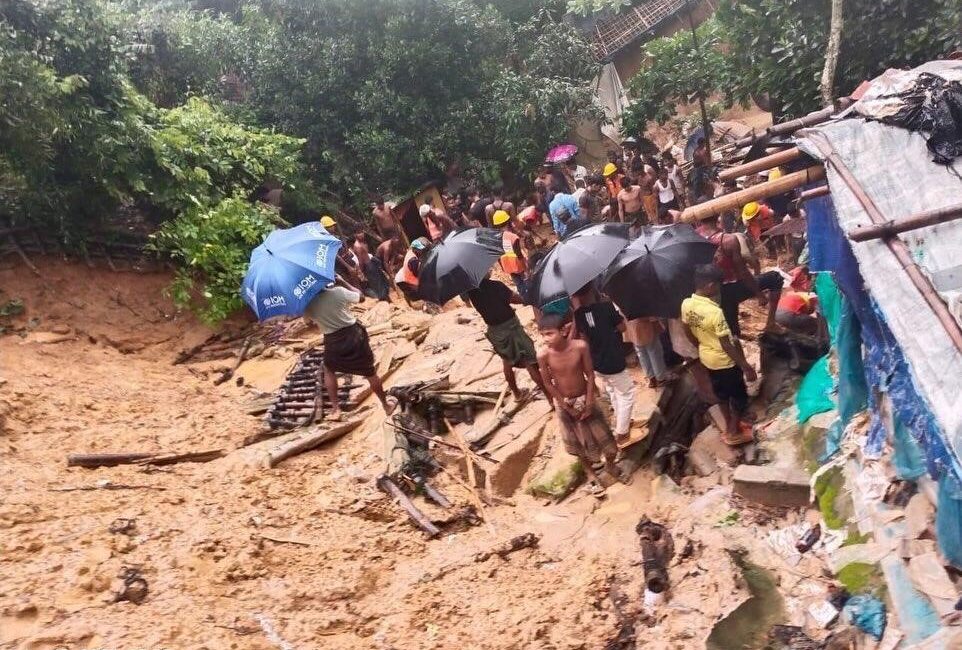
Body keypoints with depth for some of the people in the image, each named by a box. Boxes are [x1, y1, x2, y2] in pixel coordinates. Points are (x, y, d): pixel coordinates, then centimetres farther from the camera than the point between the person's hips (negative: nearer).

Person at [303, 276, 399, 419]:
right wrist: (342, 282, 9)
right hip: (354, 335, -1)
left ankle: (335, 408, 24)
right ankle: (386, 404, 32)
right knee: (370, 372, 16)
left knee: (329, 369, 29)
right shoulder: (338, 292, -14)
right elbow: (360, 296, 3)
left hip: (333, 342, 1)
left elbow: (310, 319, 14)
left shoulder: (308, 304, -7)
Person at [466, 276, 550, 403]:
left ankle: (516, 393, 40)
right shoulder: (496, 286, -23)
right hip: (510, 325, -5)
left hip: (494, 330, 5)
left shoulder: (471, 290, -10)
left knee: (507, 362, 26)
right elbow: (519, 299, -17)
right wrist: (505, 298, 1)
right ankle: (550, 396, 5)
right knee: (530, 362, 1)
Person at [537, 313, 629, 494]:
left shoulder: (580, 346, -25)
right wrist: (566, 406, -8)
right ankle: (591, 475, 42)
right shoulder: (543, 355, -25)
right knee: (578, 441, 18)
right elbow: (548, 383, -12)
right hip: (564, 403, 0)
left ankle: (611, 465, 44)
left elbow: (590, 374, -12)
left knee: (603, 435, 12)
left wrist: (589, 401, -11)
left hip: (584, 398, 0)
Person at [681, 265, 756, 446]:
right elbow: (727, 346, -27)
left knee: (721, 394, 26)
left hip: (707, 358, 7)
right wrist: (746, 366, -16)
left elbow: (688, 332, 4)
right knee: (739, 395, 16)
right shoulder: (715, 312, -34)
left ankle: (730, 426, 43)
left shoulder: (686, 304, -12)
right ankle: (734, 433, 30)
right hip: (724, 360, -7)